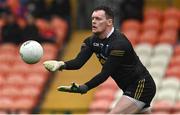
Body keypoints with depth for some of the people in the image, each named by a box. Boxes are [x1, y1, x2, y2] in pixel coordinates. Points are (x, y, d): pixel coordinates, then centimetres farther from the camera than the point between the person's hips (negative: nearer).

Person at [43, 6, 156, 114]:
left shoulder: (119, 43, -24)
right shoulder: (92, 41, 1)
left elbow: (105, 73, -29)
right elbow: (79, 62, -14)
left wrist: (84, 88, -42)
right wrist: (61, 64, -35)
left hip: (141, 86, -9)